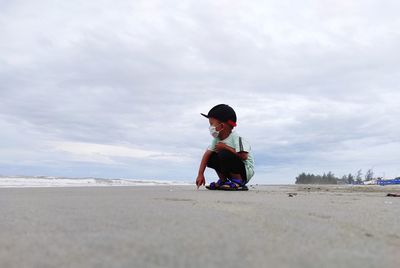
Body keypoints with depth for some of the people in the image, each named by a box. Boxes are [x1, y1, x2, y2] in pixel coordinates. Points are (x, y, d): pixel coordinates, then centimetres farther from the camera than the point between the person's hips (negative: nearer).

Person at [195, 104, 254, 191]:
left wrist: (225, 146, -24)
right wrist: (200, 174, -12)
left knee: (224, 154, -30)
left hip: (246, 170, -8)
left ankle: (238, 183, -15)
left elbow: (243, 156, -34)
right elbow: (206, 154, -3)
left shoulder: (236, 138, -21)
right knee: (210, 158, -3)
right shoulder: (217, 139, 2)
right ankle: (223, 181, 13)